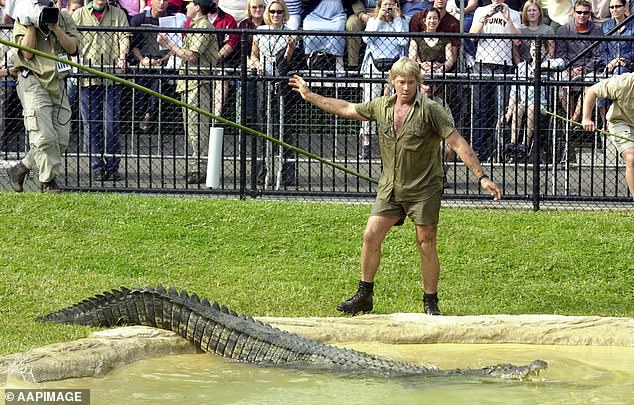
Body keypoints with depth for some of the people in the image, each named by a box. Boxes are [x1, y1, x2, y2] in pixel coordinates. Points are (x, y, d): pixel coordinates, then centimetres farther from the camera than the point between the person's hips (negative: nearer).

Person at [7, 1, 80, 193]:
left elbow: (72, 48, -1)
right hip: (33, 82, -5)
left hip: (58, 83, 5)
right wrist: (31, 26, -12)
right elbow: (27, 53, -8)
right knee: (45, 137, -13)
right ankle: (48, 181, -2)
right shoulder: (22, 21, 2)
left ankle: (21, 168, 16)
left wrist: (55, 27, -10)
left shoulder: (64, 20, 12)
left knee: (61, 139, 1)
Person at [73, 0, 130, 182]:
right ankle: (97, 167, 8)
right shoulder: (79, 15, 11)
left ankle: (112, 167, 3)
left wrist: (122, 57, -17)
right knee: (91, 124, 1)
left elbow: (124, 37, 1)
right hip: (87, 78, 1)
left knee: (111, 123, -4)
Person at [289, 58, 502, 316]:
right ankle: (364, 296, 14)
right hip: (390, 188, 5)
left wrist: (482, 177, -21)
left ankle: (430, 303, 10)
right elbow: (346, 109, 18)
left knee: (426, 244, -2)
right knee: (371, 236, 0)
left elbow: (458, 143, -15)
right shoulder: (382, 106, 3)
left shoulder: (430, 110, -12)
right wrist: (309, 96, 24)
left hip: (423, 189, -5)